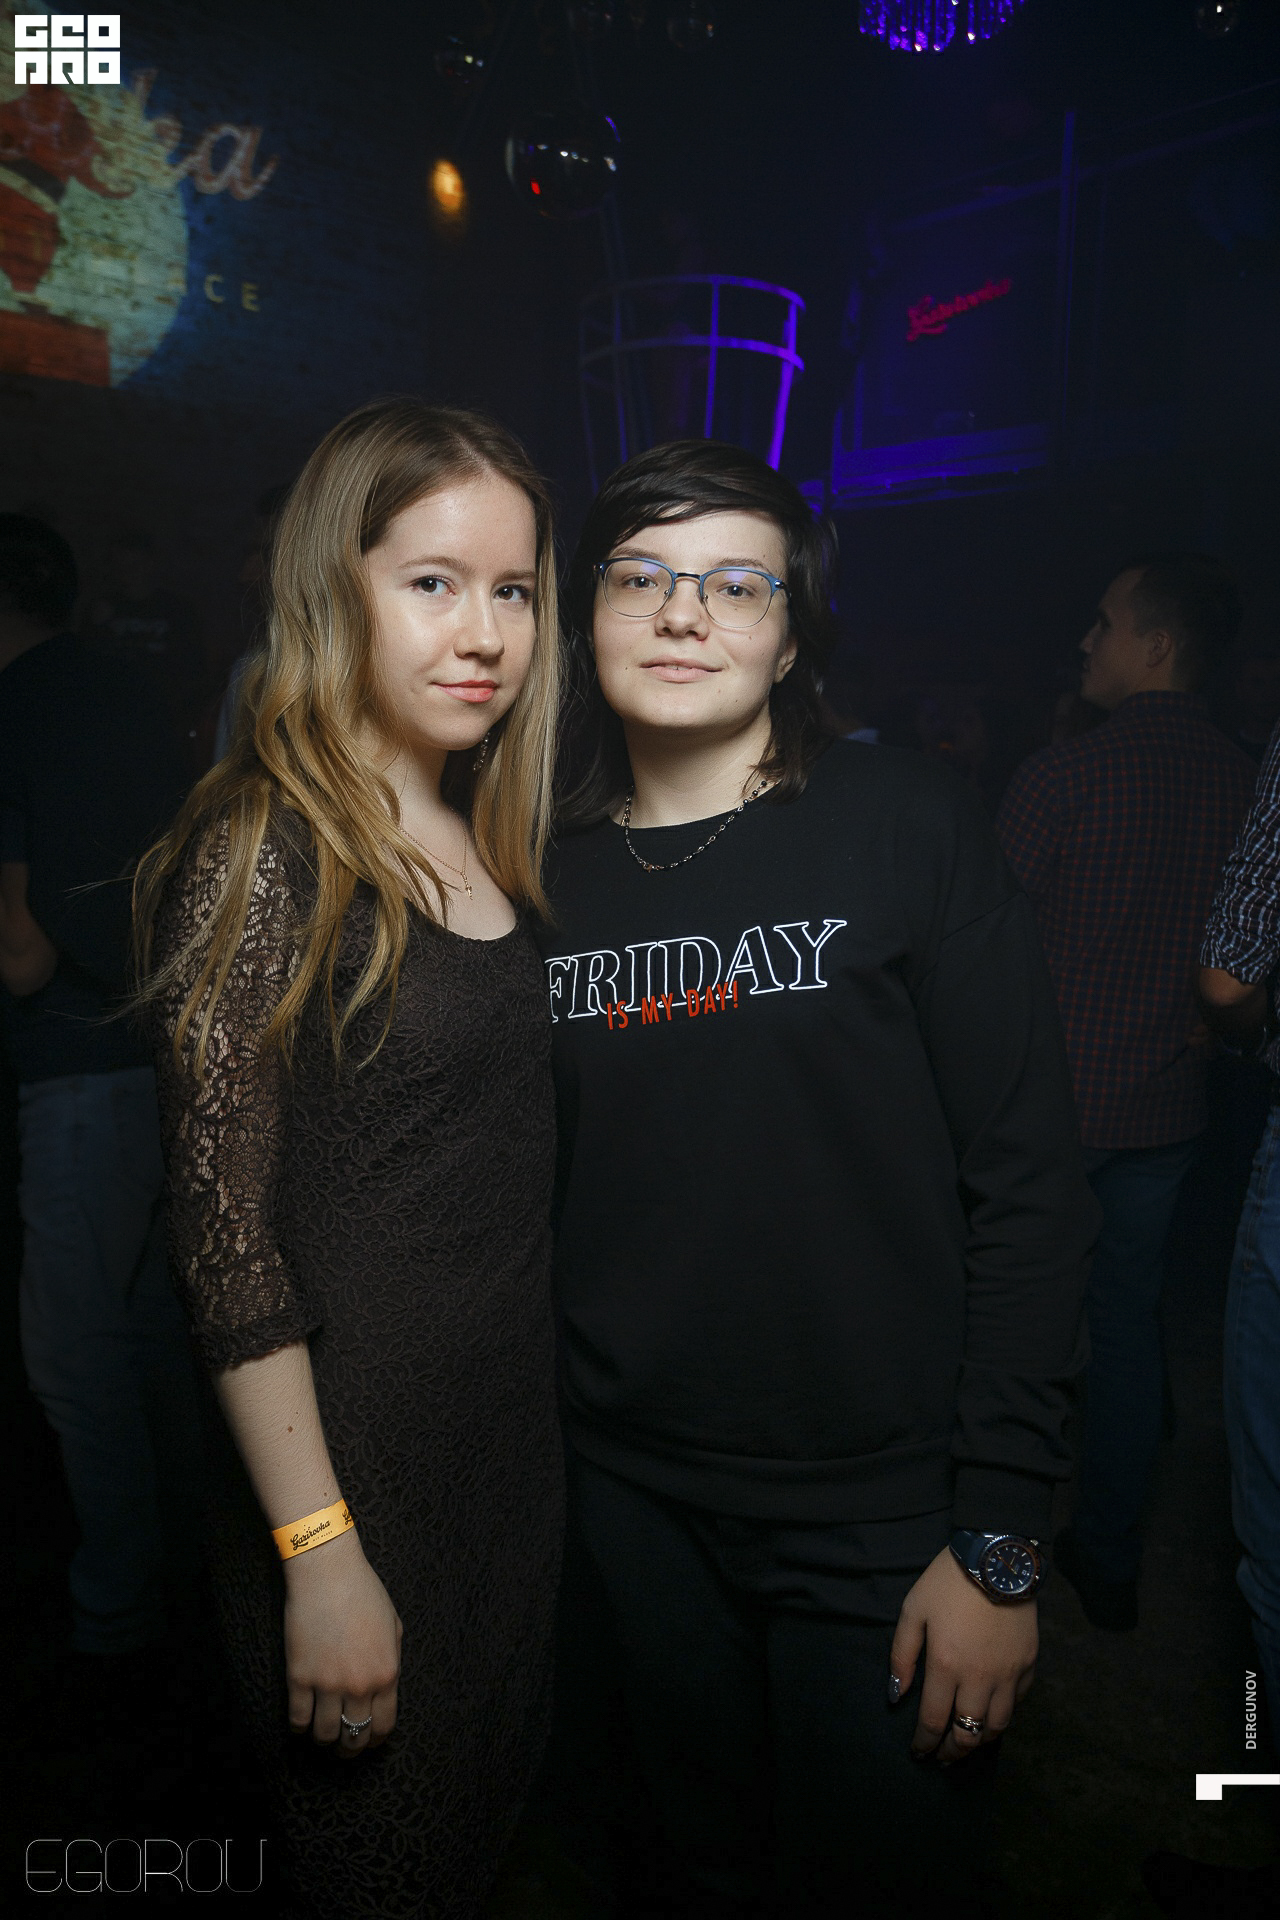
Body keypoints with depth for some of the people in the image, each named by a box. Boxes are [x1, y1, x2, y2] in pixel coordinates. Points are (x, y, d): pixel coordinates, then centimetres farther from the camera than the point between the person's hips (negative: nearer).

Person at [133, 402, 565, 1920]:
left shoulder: (481, 841, 5)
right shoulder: (261, 851, -17)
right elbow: (224, 1227, -18)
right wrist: (317, 1552, -16)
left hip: (515, 1433, 7)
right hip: (352, 1462, -6)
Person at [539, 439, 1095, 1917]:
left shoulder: (906, 825, -10)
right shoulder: (554, 871, 1)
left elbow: (1027, 1185, -11)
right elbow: (542, 1197, 7)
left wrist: (998, 1540, -12)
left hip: (880, 1507, -3)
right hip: (632, 1497, 3)